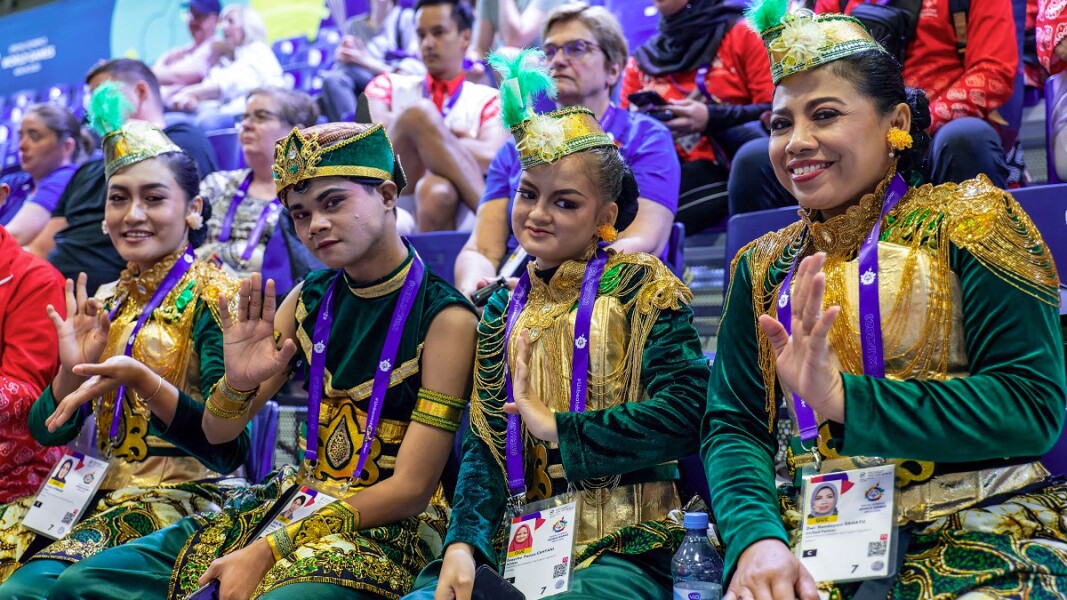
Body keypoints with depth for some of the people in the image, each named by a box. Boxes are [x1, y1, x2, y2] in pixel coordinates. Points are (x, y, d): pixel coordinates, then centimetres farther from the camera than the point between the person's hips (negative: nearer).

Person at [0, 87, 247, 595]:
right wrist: (72, 370, -8)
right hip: (102, 494, 7)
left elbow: (230, 448, -15)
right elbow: (48, 431, 12)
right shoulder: (104, 306, 13)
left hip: (181, 498, -6)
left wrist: (140, 379, -27)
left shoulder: (211, 297, -6)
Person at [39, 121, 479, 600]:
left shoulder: (445, 317, -13)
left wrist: (267, 552, -18)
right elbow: (217, 431, 7)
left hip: (387, 527, -6)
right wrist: (238, 383, -17)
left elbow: (411, 488, -15)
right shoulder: (310, 299, 6)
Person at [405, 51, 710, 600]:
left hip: (616, 553, -4)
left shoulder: (639, 287, 2)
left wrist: (559, 428, -8)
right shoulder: (503, 310, 15)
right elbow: (484, 446, 8)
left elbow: (687, 411, -12)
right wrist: (463, 543, -9)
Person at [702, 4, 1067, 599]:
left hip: (975, 537, -2)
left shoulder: (969, 218, 2)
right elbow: (732, 427, 7)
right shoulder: (764, 266, 14)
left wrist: (843, 398, -18)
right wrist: (756, 539, -14)